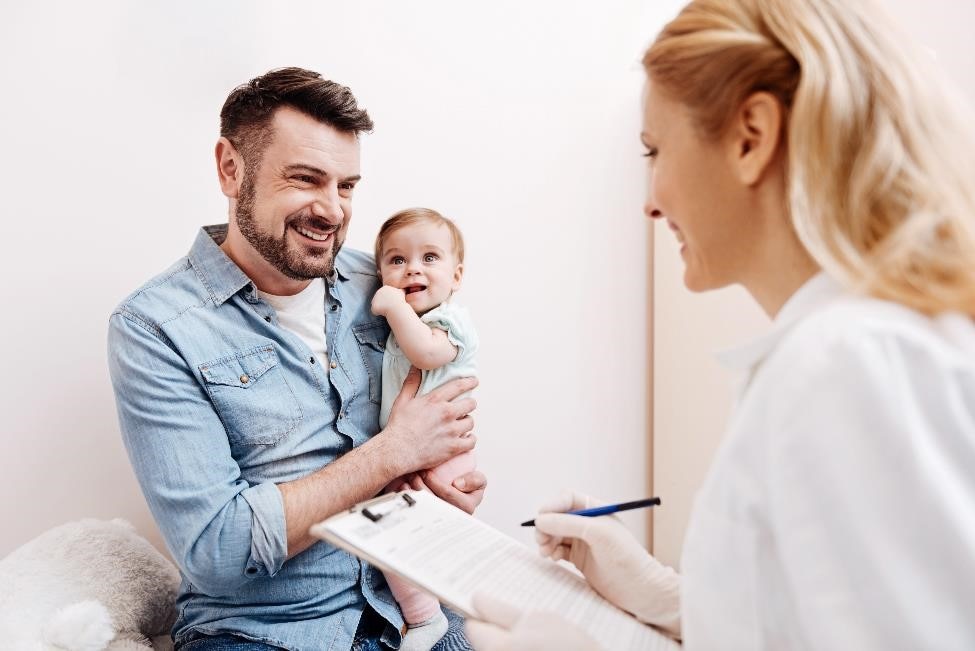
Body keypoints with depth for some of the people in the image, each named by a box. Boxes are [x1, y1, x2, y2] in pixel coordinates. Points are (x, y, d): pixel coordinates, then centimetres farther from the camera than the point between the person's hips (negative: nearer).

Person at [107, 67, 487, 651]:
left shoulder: (375, 284, 3)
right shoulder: (153, 329, -12)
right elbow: (215, 548, -17)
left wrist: (432, 468, -9)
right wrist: (393, 454, -16)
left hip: (406, 601, 3)